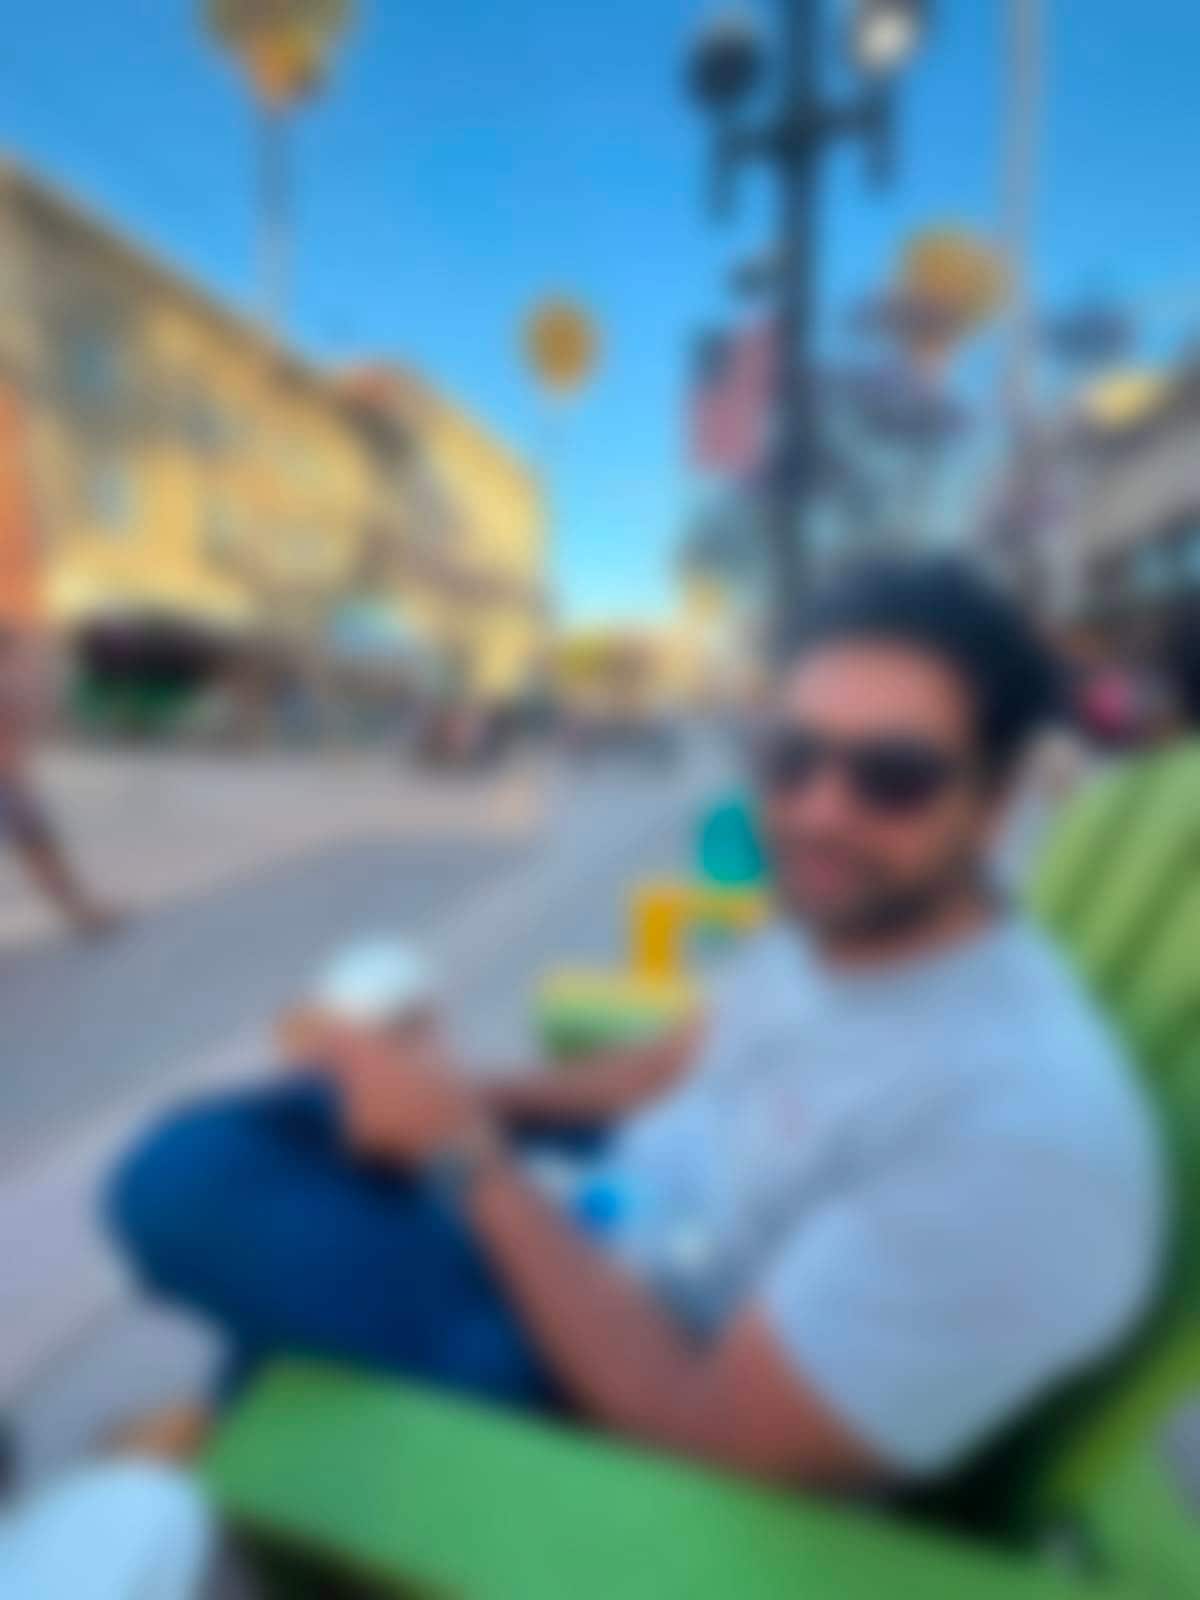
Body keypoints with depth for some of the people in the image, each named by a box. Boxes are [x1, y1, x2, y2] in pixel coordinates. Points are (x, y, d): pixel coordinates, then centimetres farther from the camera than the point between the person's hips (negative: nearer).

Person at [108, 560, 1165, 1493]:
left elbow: (710, 1437, -27)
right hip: (588, 1244, 8)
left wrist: (466, 1155, -21)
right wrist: (488, 1098, -3)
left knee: (190, 1191, -15)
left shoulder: (1029, 1127, -32)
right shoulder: (836, 924, -6)